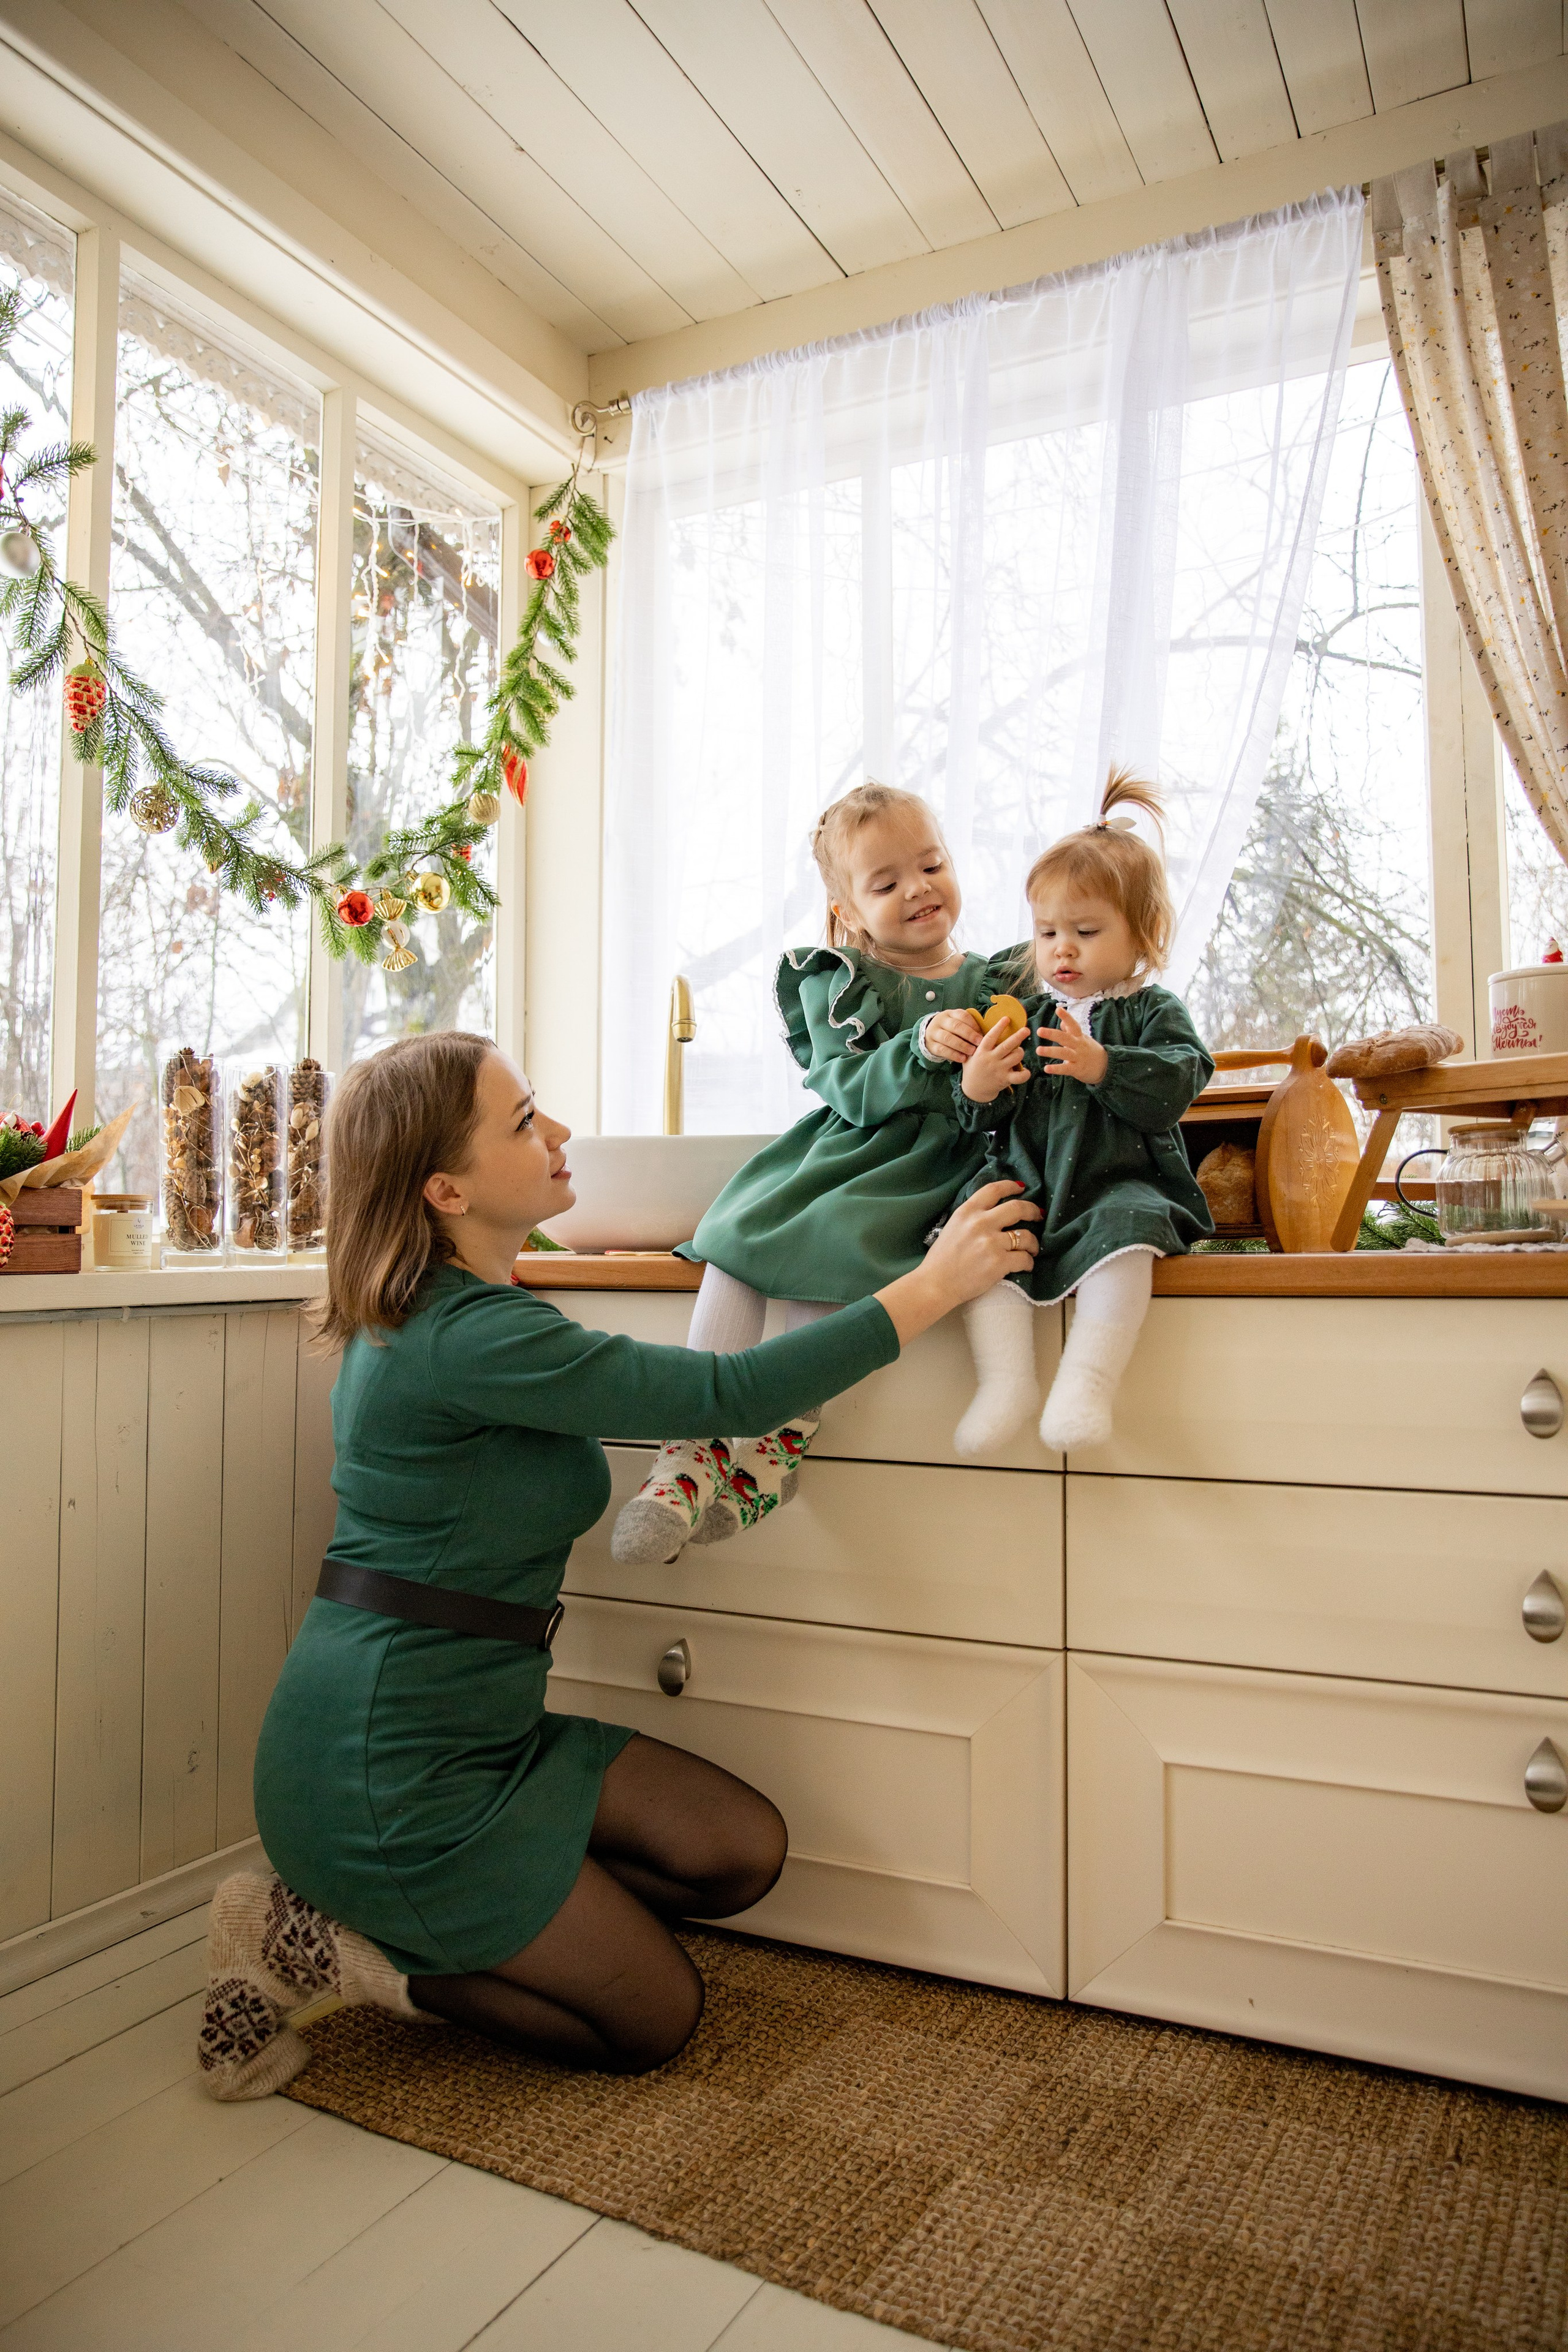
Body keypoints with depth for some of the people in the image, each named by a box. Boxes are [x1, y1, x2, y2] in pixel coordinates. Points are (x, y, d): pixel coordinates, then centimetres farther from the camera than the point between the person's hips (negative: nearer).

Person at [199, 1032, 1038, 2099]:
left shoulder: (430, 1313, 6)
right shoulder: (471, 1340, -25)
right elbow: (730, 1392, -24)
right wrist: (934, 1287, -17)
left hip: (476, 1728, 9)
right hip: (385, 1772, -9)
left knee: (743, 1852, 5)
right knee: (655, 2018, 5)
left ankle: (432, 1920, 9)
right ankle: (321, 1941, 6)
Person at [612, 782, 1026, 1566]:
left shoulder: (996, 984, 9)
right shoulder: (832, 982, 7)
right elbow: (850, 1089, -7)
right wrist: (920, 1047, -24)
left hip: (928, 1169, -2)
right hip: (842, 1148, 3)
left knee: (826, 1245, -30)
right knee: (740, 1233, -22)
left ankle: (779, 1445, -24)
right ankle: (696, 1443, -20)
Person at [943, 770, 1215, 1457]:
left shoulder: (1154, 1012, 7)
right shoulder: (1027, 1013, 15)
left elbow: (1173, 1087, -12)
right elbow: (988, 1122, 9)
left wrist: (1102, 1067, -28)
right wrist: (977, 1091, -16)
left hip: (1121, 1180, -3)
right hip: (1026, 1178, 3)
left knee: (1125, 1226, -35)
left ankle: (1088, 1381, -36)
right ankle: (1006, 1378, -26)